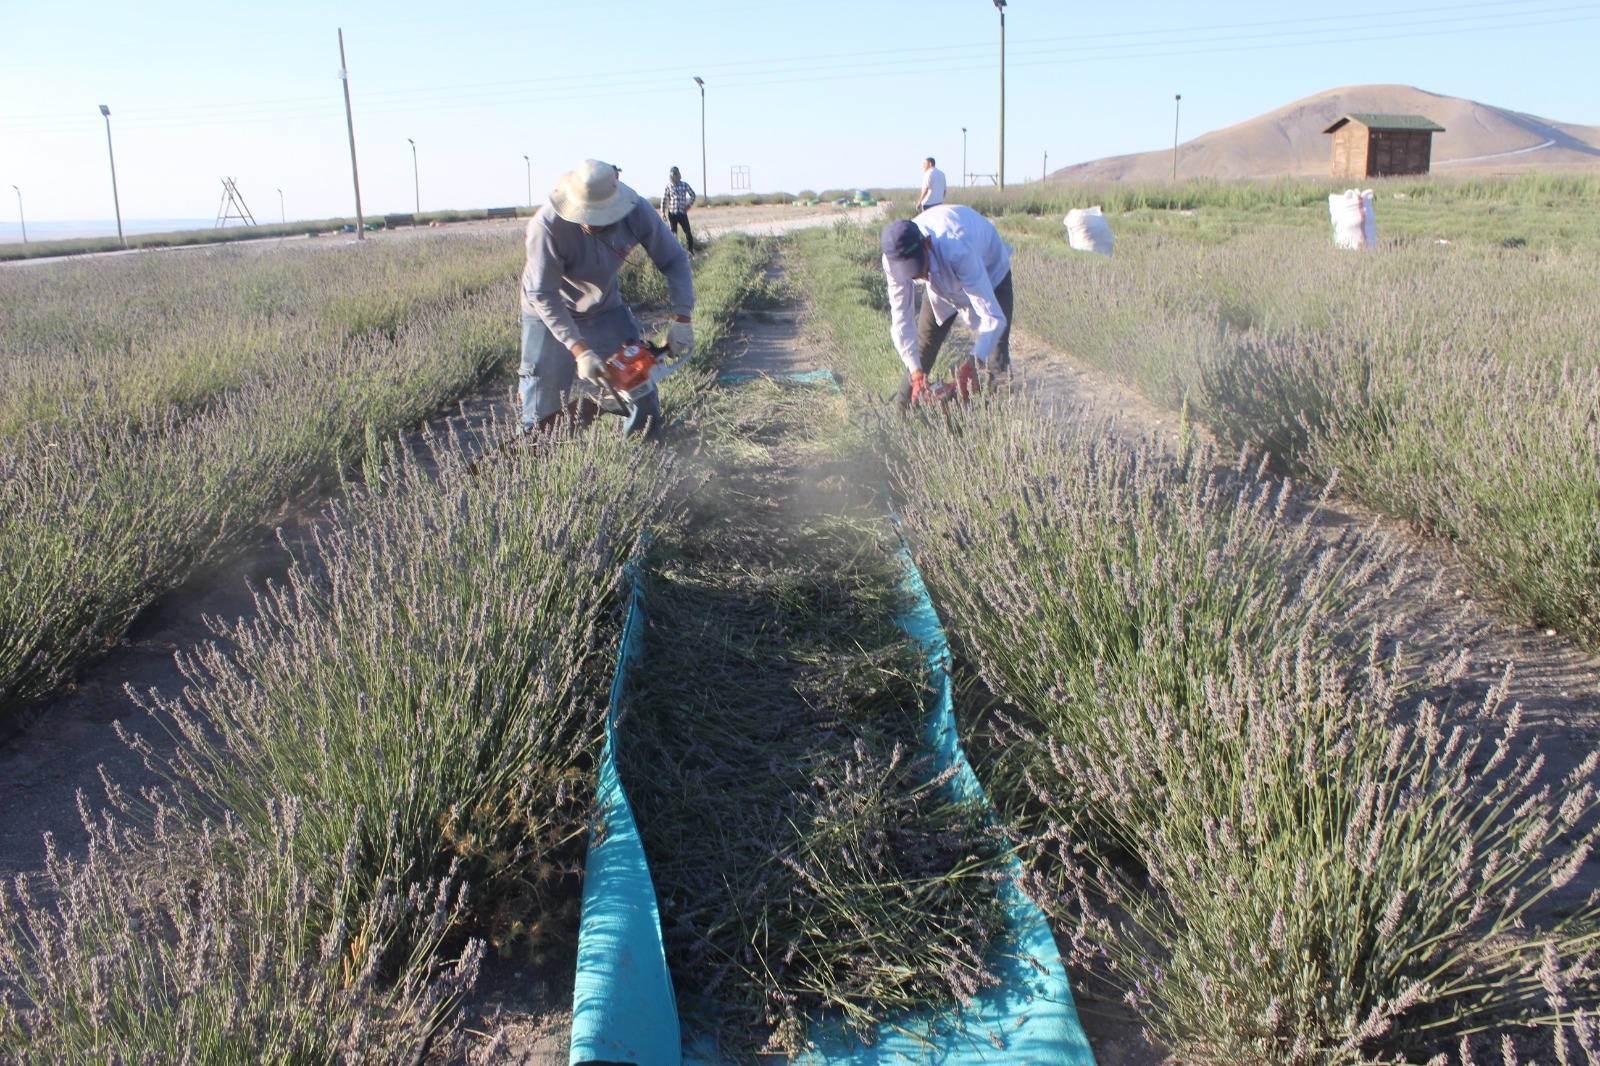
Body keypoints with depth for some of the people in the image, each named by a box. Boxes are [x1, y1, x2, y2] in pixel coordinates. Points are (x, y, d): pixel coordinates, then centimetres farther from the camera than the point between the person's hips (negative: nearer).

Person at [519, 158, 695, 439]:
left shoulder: (637, 211, -26)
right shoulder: (546, 225, -35)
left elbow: (674, 260, -14)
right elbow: (543, 296, -29)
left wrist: (681, 319, -25)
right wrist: (579, 351, -34)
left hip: (606, 308, 3)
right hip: (550, 315, -3)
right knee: (544, 416, -5)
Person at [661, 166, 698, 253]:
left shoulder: (684, 185, 0)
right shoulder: (668, 186, 0)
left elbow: (693, 195, 10)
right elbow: (664, 199, 4)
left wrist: (688, 206, 2)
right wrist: (663, 212, 1)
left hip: (682, 213, 0)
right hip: (672, 213, 0)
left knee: (688, 232, -2)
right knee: (673, 233, 2)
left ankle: (691, 250, 11)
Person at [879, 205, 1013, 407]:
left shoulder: (957, 251, -48)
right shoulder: (893, 261, -33)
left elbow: (993, 318, -48)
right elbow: (900, 319, -26)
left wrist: (972, 362, -61)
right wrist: (916, 371, -37)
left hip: (990, 272, -4)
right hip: (941, 282, 4)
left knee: (997, 361, -14)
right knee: (919, 354, 3)